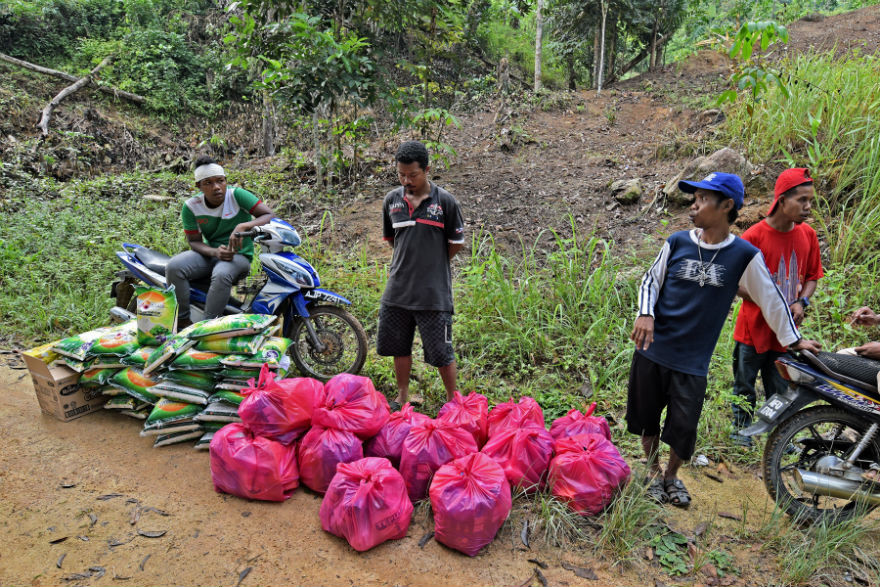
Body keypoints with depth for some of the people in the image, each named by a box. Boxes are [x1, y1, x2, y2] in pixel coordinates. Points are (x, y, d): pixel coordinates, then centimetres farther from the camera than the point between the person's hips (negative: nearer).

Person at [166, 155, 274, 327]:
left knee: (221, 275, -37)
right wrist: (215, 252, -22)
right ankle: (182, 321, -10)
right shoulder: (191, 206, -3)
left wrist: (243, 226, -37)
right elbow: (194, 241, 0)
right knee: (173, 267, -23)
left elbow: (269, 215, -19)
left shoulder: (237, 195, -13)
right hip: (210, 253, 4)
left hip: (239, 255, -4)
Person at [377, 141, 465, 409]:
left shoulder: (444, 200, -7)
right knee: (398, 347, 16)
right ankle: (402, 399, 34)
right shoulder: (392, 200, 4)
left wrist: (432, 264, 7)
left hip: (433, 292, -4)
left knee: (441, 352, 3)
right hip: (398, 289, 5)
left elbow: (457, 242, 1)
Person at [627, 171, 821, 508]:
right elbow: (651, 279, 6)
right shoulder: (678, 242, -2)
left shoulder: (745, 255, -5)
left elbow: (771, 298, 5)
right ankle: (654, 472, 36)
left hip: (692, 361, -1)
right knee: (647, 417, 12)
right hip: (652, 349, 2)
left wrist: (793, 339, 13)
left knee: (683, 428, 3)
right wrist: (645, 314, -11)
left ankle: (672, 475, 33)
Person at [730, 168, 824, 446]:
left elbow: (812, 276, 11)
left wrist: (801, 302, -7)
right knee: (745, 386, 11)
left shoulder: (808, 234, 1)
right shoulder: (754, 236, -15)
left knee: (781, 391, 16)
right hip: (754, 327, -4)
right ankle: (741, 430, 31)